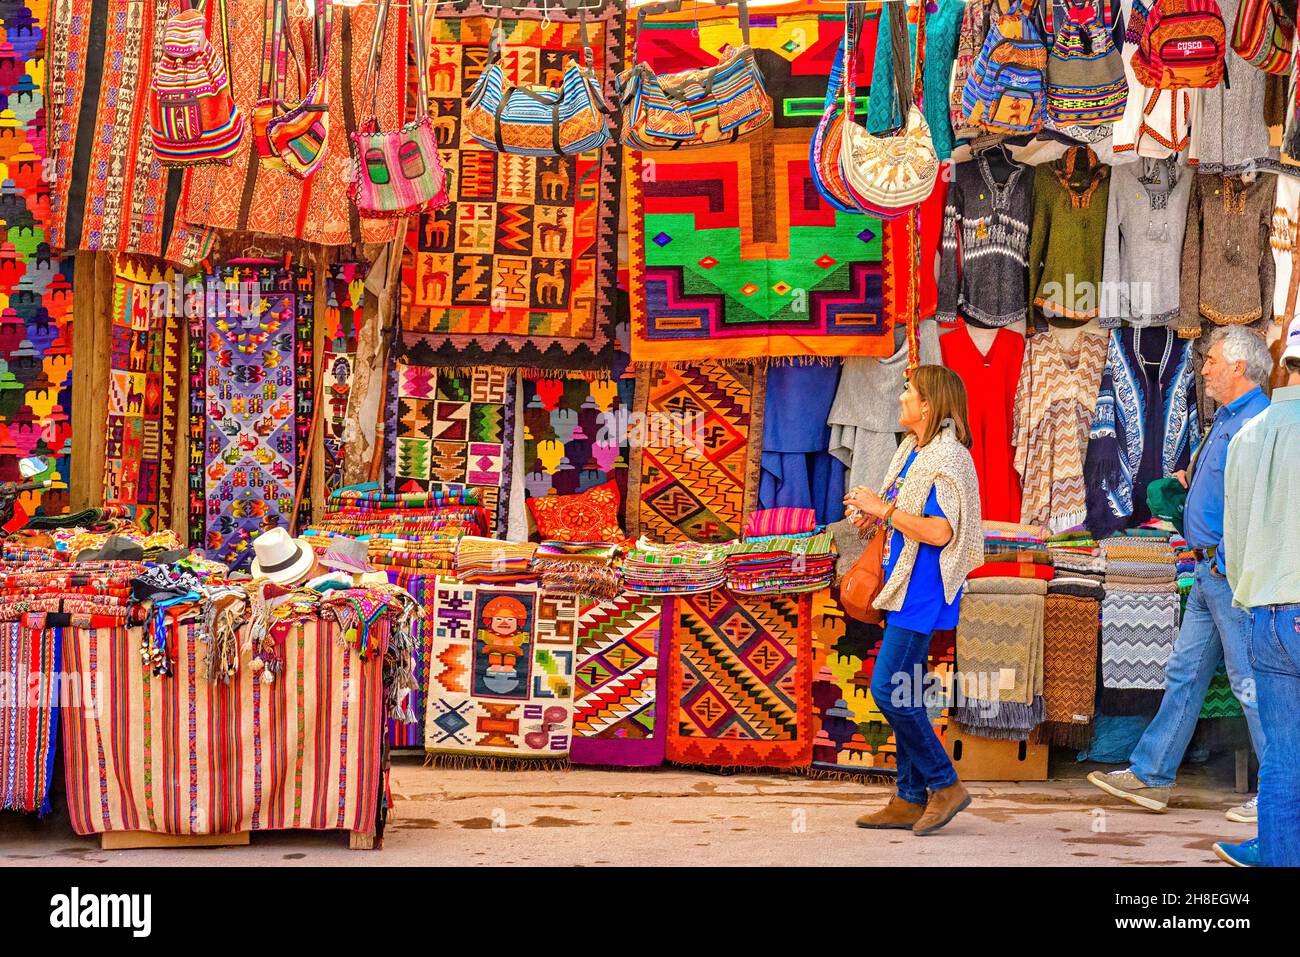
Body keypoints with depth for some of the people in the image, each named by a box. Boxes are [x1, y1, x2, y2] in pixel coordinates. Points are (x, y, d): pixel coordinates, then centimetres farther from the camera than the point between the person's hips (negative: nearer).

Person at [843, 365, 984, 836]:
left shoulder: (947, 458, -17)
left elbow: (939, 532, -24)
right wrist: (875, 514, 9)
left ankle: (945, 784, 0)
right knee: (902, 693, 10)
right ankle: (910, 799, 16)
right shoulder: (912, 449, 14)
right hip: (904, 587, 10)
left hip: (923, 593, -10)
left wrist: (882, 508, -19)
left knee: (889, 688, -11)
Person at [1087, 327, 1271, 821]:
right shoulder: (1227, 419, 17)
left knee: (1251, 682, -4)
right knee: (1184, 673, 12)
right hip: (1210, 572, 10)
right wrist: (1191, 483, 17)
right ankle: (1151, 775, 19)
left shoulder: (1258, 422, -15)